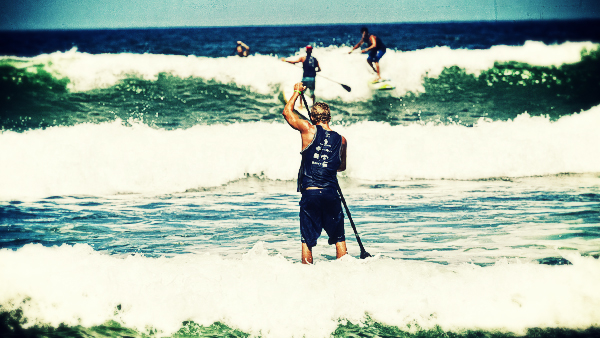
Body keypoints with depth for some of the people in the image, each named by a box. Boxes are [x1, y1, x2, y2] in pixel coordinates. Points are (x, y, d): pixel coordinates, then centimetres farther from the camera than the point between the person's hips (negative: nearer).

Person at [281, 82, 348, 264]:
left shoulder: (309, 130, -3)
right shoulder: (341, 140, 5)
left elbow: (287, 112, 11)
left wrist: (297, 92, 25)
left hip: (309, 193, -1)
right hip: (331, 193, 2)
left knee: (307, 239, 6)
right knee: (339, 237, 12)